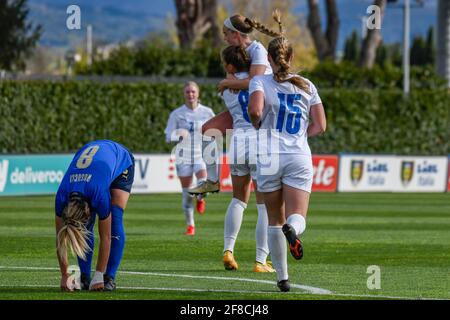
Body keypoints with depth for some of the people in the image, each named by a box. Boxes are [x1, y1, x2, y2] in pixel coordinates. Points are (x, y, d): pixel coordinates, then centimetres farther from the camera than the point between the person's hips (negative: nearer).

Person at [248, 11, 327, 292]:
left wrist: (259, 128, 4)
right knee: (297, 218, -4)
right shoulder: (307, 86, 10)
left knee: (275, 220, 12)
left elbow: (255, 110, -17)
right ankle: (293, 230, -40)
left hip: (269, 156, -1)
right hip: (299, 157, 1)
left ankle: (283, 277, 11)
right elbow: (320, 126, 7)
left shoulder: (261, 81, 2)